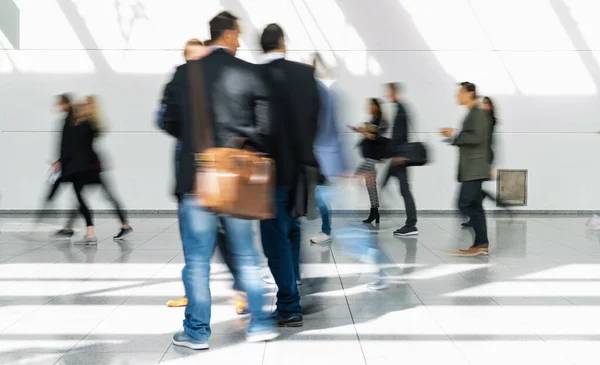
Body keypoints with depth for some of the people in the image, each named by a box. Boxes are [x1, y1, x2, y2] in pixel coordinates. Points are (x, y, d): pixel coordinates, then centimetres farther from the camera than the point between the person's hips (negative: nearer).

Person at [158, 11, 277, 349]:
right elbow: (264, 124, -5)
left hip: (196, 177, 0)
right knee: (246, 255, 14)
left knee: (197, 259, 6)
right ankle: (260, 324, 20)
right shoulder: (250, 73, -3)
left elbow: (169, 121, 4)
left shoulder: (185, 73, -1)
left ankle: (197, 331, 12)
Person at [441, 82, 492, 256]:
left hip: (474, 169, -10)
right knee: (474, 206, 9)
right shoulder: (473, 114, 18)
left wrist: (455, 134, -14)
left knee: (465, 204, -12)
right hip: (472, 169, 10)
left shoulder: (478, 113, -12)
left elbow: (476, 137, -22)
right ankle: (481, 244, 12)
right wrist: (454, 138, 10)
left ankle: (481, 243, -8)